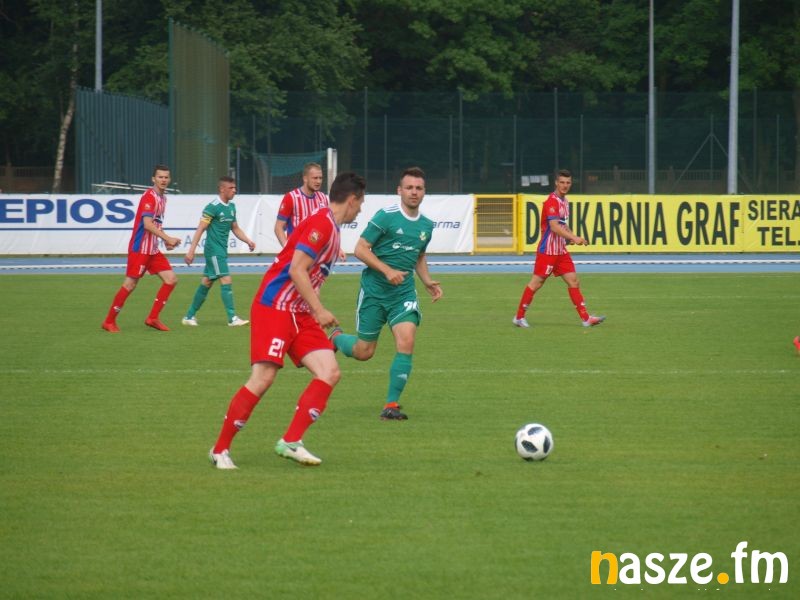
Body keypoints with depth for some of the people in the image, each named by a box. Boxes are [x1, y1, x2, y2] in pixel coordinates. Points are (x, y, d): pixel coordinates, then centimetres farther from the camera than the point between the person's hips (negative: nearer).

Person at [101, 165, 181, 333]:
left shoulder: (162, 198, 13)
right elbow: (147, 224, -26)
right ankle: (109, 321, 6)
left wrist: (166, 241, 10)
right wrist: (168, 239, -26)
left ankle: (153, 318, 6)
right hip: (140, 248, -9)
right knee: (130, 284, -5)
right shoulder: (149, 197, -16)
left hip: (153, 249, 9)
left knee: (171, 280, 1)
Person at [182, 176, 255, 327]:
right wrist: (191, 251, -19)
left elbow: (235, 228, 22)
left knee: (206, 282, 12)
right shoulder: (212, 207, -13)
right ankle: (232, 318, -13)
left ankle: (190, 316, 20)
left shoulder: (231, 207, 12)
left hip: (222, 250, 8)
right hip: (213, 250, -8)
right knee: (226, 280, -13)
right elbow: (200, 229, -15)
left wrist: (248, 241, 8)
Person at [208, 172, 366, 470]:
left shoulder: (331, 229, 17)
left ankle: (291, 442, -5)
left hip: (300, 314, 10)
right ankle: (220, 449, -3)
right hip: (274, 308, -10)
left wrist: (321, 319, 26)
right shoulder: (320, 224, -13)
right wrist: (320, 311, -19)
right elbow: (296, 270, -20)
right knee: (263, 378, -15)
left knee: (330, 372, -5)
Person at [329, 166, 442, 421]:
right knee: (364, 352, 4)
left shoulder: (426, 225, 7)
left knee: (406, 343, -17)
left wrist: (428, 281, 7)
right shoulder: (385, 216, -11)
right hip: (374, 291, -4)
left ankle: (391, 404, -9)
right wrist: (387, 271, -22)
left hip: (404, 293, 4)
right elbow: (360, 249, -12)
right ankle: (335, 337, 39)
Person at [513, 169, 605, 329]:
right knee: (537, 283, -3)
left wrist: (571, 236, 7)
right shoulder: (552, 202, -16)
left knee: (573, 281, 3)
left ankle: (586, 318, 2)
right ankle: (519, 316, 8)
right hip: (548, 250, -8)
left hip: (561, 250, 8)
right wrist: (574, 237, -34)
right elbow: (554, 226, -27)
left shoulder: (564, 201, 13)